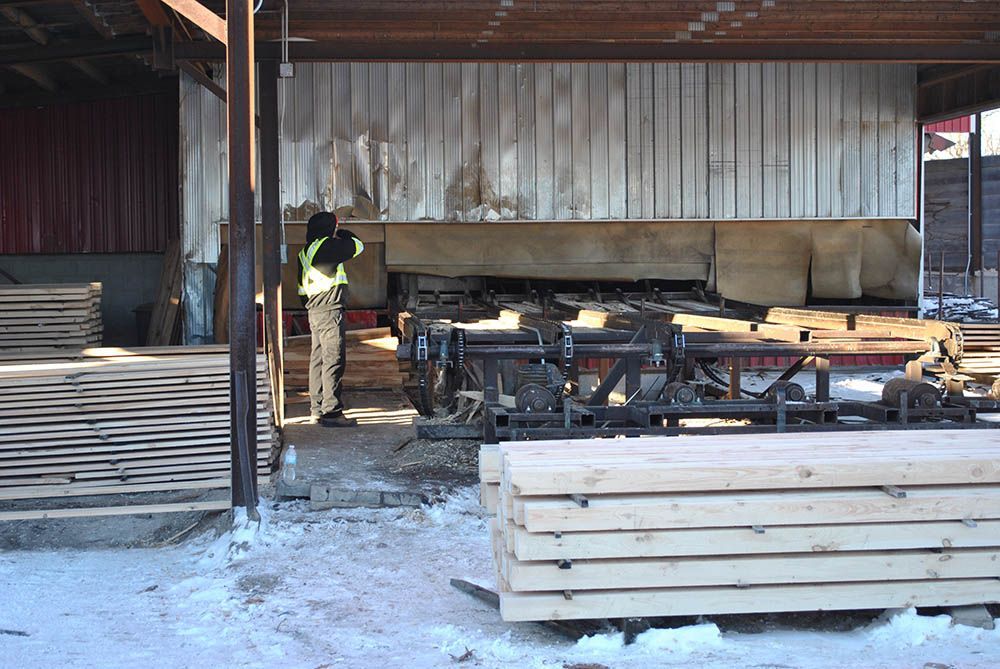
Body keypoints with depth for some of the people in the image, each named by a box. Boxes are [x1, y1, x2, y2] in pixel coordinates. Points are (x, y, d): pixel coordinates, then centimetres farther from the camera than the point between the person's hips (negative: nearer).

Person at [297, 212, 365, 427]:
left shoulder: (306, 251, 16)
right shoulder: (326, 246, -12)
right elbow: (357, 246, -3)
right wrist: (342, 234, 13)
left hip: (314, 311, 10)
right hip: (329, 311, -10)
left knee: (318, 359, 12)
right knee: (334, 360, -10)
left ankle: (317, 409, 16)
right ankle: (331, 412, -12)